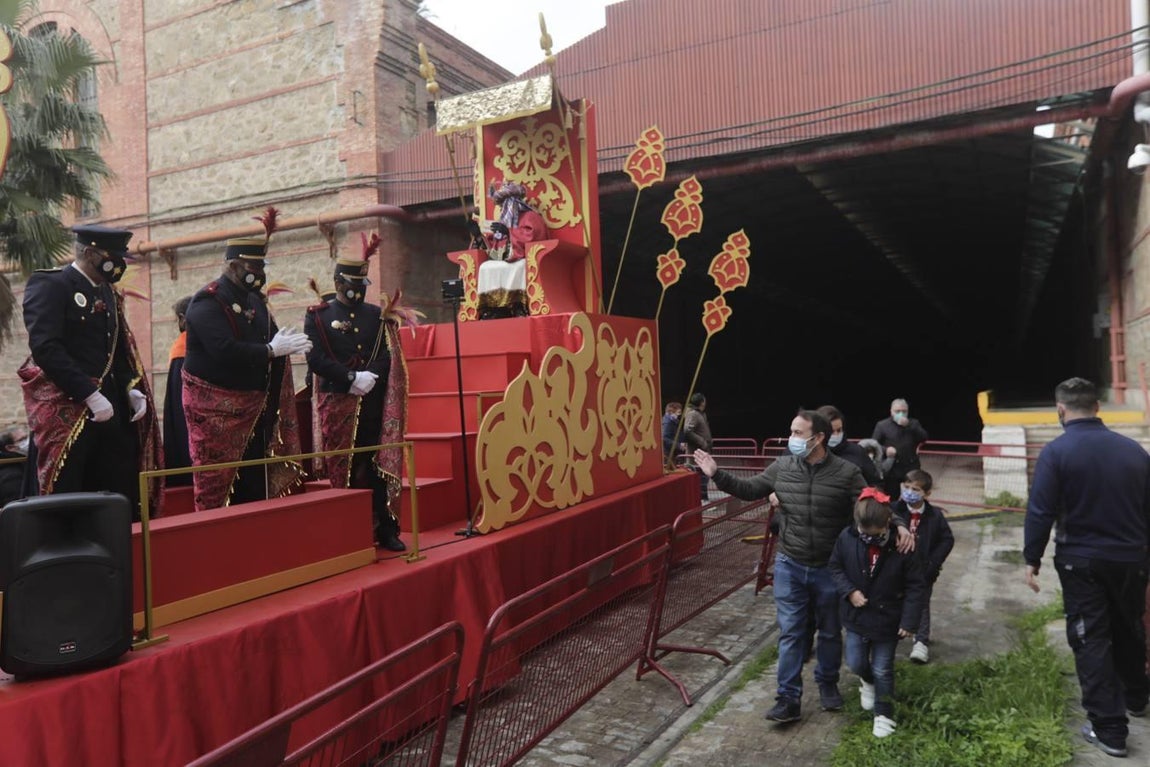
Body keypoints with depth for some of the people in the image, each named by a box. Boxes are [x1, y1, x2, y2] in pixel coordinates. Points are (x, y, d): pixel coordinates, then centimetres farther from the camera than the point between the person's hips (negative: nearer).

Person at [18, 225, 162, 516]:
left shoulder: (108, 293, 16)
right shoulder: (50, 285, -8)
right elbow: (45, 348, -19)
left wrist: (132, 389, 2)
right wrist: (90, 395, -23)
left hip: (110, 404, 7)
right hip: (66, 407, -7)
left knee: (122, 492, 8)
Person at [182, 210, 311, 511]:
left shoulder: (256, 301, 13)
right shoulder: (208, 302, -12)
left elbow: (267, 344, 14)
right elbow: (225, 351, -26)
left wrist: (284, 344, -7)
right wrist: (271, 349, -22)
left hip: (253, 408, 7)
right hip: (215, 409, -7)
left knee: (257, 482, 9)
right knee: (215, 484, 0)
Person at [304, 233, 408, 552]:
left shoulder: (377, 315, 13)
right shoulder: (318, 316, 3)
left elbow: (389, 356, 6)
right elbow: (315, 359, -8)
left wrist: (370, 377, -12)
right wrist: (352, 378, -17)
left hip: (374, 404, 3)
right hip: (337, 404, -2)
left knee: (378, 467, 3)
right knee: (341, 469, 1)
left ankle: (384, 529, 8)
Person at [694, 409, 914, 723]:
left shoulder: (847, 473, -13)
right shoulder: (781, 467, -5)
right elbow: (749, 490, 6)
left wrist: (897, 526, -28)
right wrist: (717, 474, -3)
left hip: (830, 569, -1)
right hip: (789, 567, 1)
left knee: (830, 632, 18)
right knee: (790, 633, 4)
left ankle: (827, 683, 40)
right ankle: (789, 698, 12)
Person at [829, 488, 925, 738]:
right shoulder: (847, 538, -15)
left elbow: (915, 585, -12)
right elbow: (834, 567, 0)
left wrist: (909, 620, -14)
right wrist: (849, 591, -16)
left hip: (887, 620, -2)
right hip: (856, 617, 2)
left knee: (882, 670, 9)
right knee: (855, 663, 10)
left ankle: (884, 713, 30)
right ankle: (868, 681, 45)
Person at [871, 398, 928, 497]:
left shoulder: (913, 423, 9)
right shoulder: (882, 425, 1)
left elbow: (923, 438, -6)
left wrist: (908, 425, -16)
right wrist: (885, 449, -21)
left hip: (911, 469, 2)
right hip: (891, 469, -2)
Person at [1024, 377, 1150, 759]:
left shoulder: (1057, 451, -14)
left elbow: (1041, 511, -16)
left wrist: (1032, 559, -7)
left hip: (1082, 561, -5)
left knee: (1091, 641, 3)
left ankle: (1109, 729, 4)